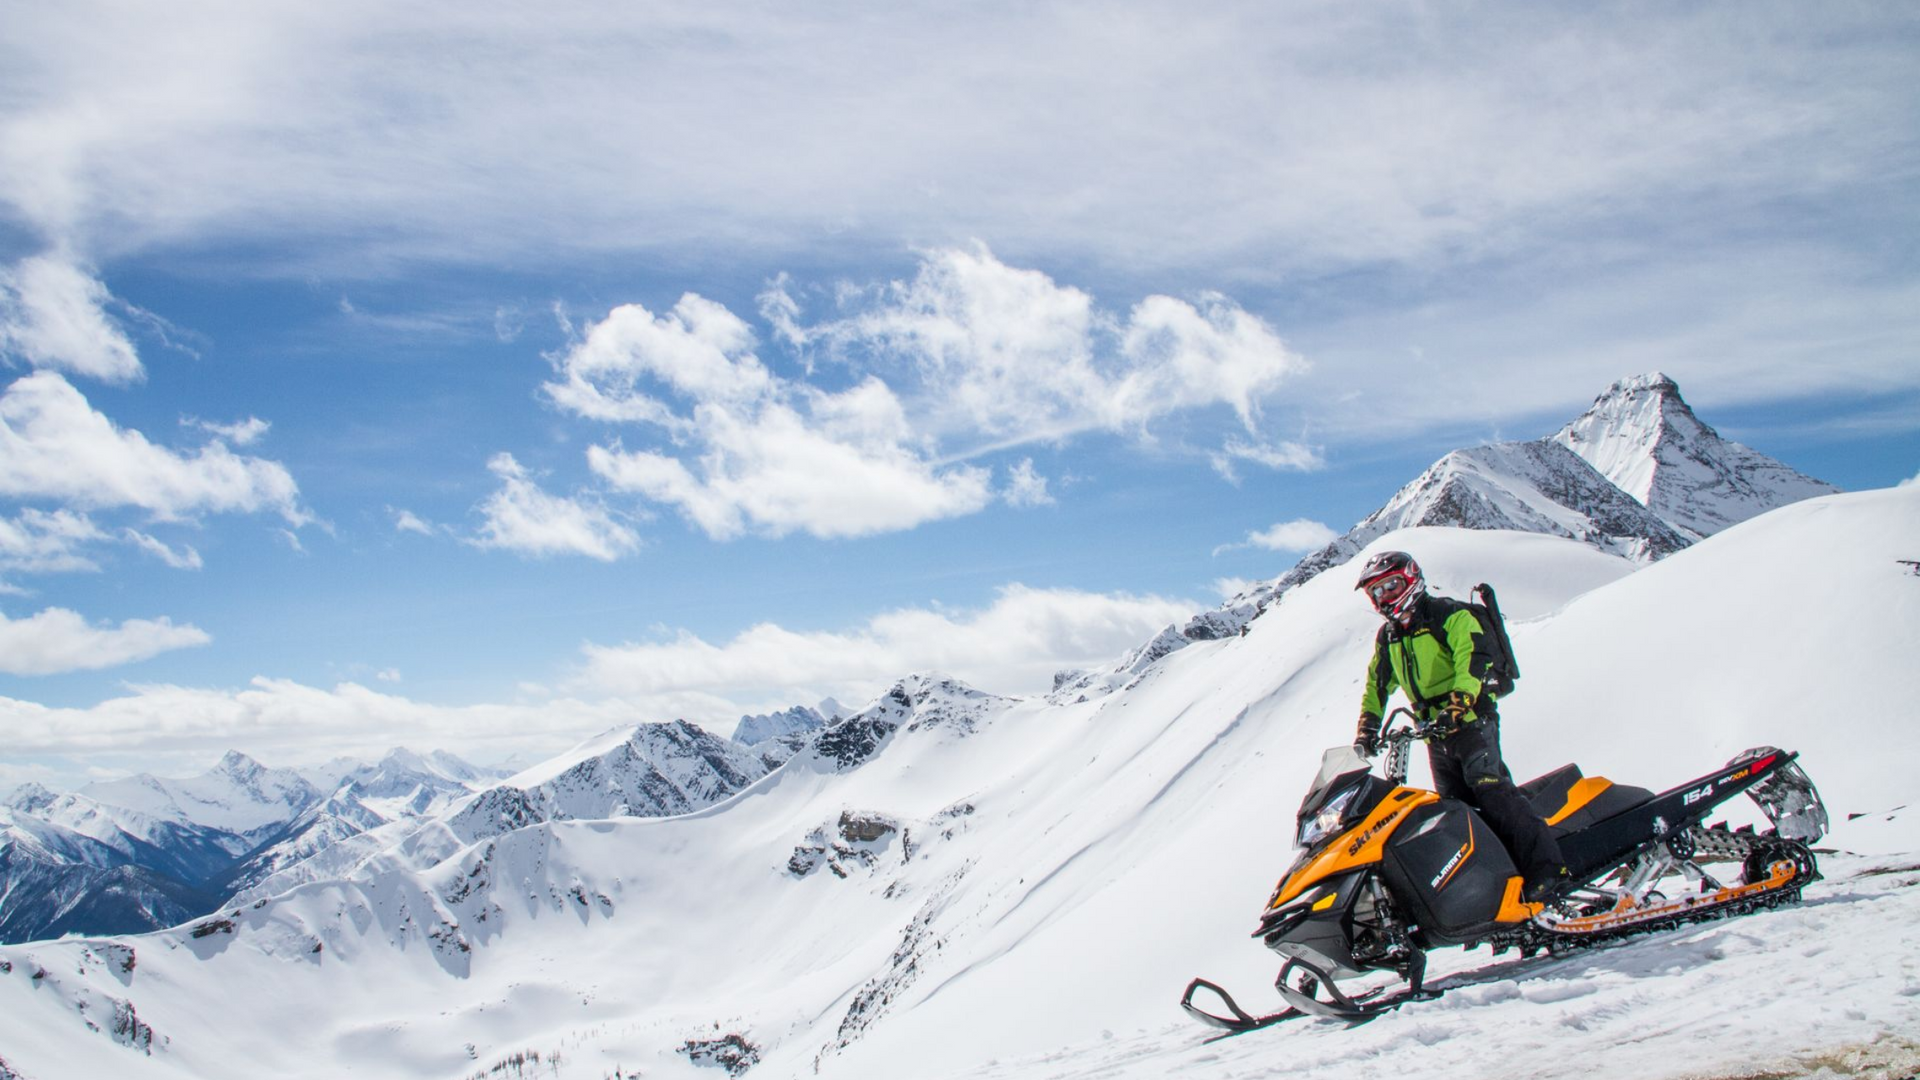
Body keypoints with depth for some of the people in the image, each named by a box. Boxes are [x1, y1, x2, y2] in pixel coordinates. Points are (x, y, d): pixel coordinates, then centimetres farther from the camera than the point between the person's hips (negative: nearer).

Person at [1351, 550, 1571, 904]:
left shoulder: (1450, 616, -5)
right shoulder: (1387, 638, 17)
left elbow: (1474, 659, -19)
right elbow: (1376, 686, 26)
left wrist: (1457, 704, -32)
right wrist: (1367, 728, 15)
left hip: (1471, 719, -8)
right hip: (1436, 733, 8)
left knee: (1489, 787, -22)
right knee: (1453, 805, 1)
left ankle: (1547, 871, -27)